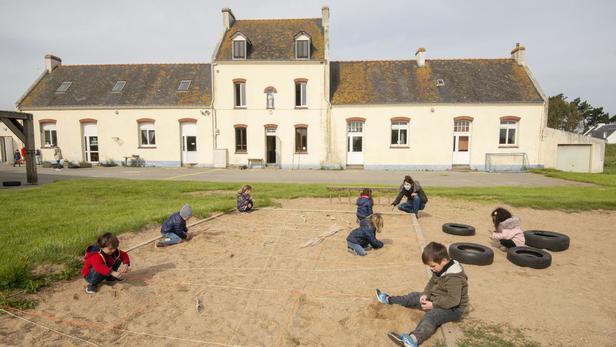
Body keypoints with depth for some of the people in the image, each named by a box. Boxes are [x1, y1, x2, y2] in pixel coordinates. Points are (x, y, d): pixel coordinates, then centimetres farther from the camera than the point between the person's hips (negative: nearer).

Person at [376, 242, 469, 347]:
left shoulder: (454, 277, -29)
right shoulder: (440, 268, -1)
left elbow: (453, 300, -34)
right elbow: (431, 283, 10)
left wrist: (433, 305, -29)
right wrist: (425, 294, -8)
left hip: (453, 309, -10)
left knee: (431, 315, -36)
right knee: (414, 296, 11)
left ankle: (414, 338, -61)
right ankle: (389, 299, 28)